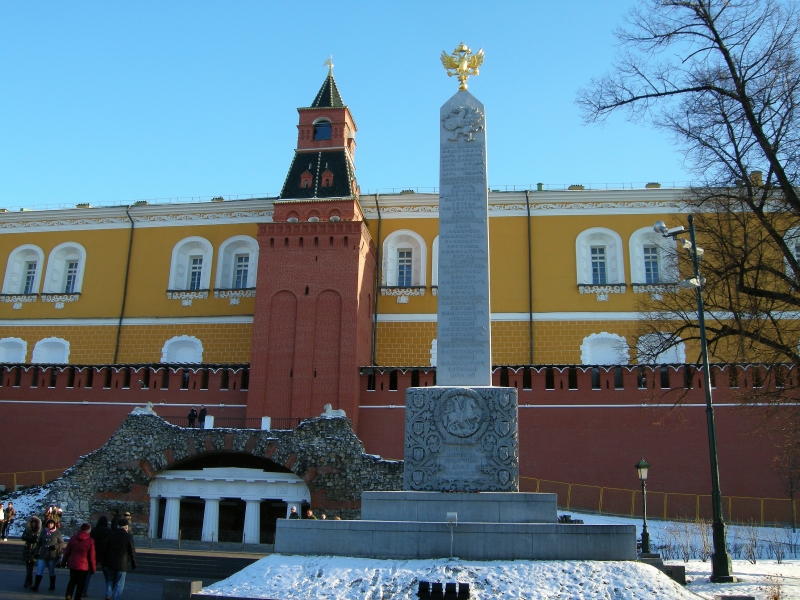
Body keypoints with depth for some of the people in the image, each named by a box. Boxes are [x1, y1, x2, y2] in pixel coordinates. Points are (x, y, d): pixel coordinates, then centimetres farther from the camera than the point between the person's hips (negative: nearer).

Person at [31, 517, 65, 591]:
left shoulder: (57, 532, -4)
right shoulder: (43, 532, 4)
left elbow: (62, 543, 0)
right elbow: (39, 543, 13)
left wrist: (55, 547, -18)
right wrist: (36, 552, 10)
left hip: (52, 555, -2)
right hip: (43, 555, 2)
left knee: (51, 571, 10)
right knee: (39, 570, -5)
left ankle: (52, 585, 24)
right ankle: (36, 586, -5)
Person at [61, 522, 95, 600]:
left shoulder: (73, 538, 0)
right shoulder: (90, 541, -10)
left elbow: (67, 551, 6)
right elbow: (92, 556, -7)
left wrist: (63, 562, 18)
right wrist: (93, 567, 2)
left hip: (72, 564, 3)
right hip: (83, 565, -3)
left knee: (72, 581, 15)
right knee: (81, 583, 9)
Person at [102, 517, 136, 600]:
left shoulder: (111, 535, 5)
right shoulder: (128, 537, -8)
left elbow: (105, 551, 8)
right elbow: (132, 552, -7)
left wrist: (104, 564, 15)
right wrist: (133, 564, 4)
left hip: (110, 565, 4)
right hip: (122, 565, -4)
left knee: (110, 581, 16)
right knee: (119, 584, 4)